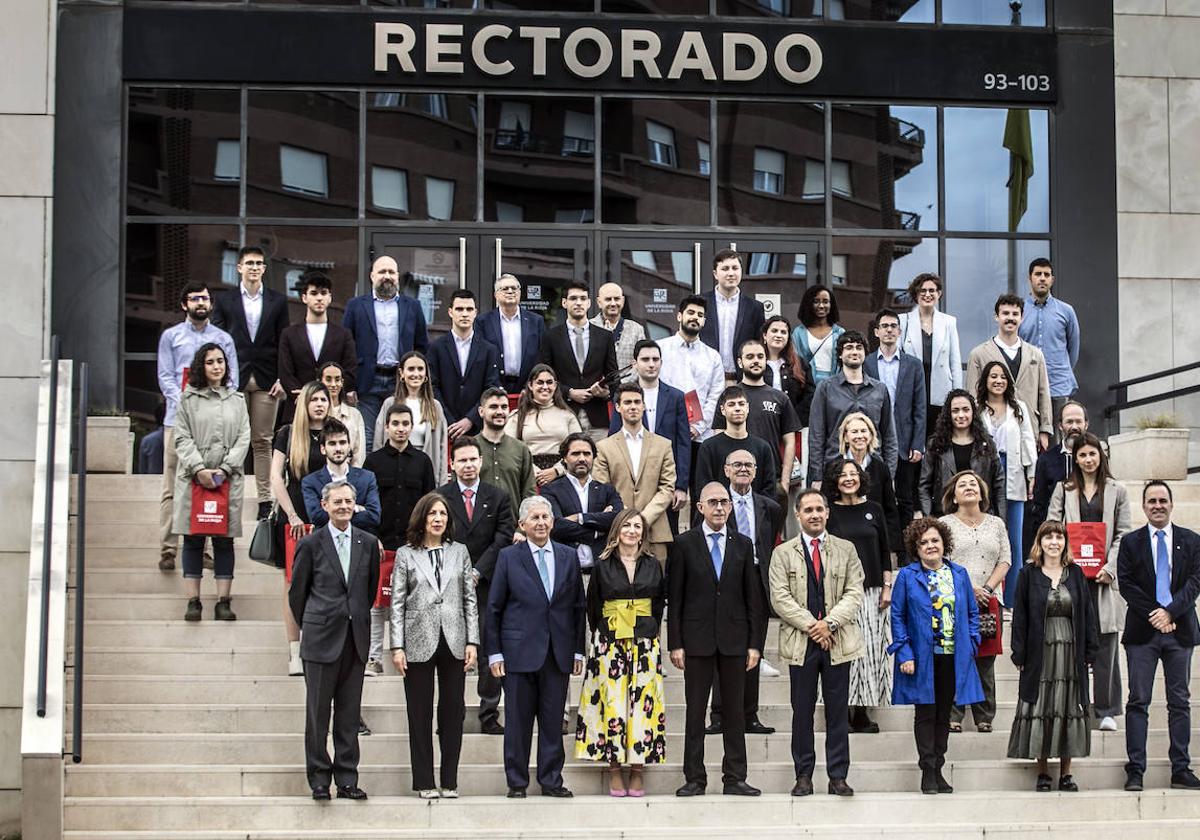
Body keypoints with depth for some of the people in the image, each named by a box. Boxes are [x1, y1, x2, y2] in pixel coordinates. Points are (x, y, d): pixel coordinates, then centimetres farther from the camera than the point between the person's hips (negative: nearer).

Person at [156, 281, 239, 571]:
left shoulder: (223, 339, 14)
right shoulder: (171, 336, 11)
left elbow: (231, 380, 9)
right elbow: (165, 376, 3)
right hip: (178, 419, -1)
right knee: (173, 487, -4)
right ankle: (167, 550, -5)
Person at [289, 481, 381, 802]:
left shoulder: (368, 543, 7)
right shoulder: (311, 544, -1)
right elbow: (297, 592, 6)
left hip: (356, 639, 3)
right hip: (322, 640, -3)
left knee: (349, 714, 6)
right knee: (318, 712, 1)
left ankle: (347, 780, 11)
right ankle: (319, 780, 8)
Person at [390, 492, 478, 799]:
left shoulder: (459, 552, 9)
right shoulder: (406, 555, 4)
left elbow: (470, 600, 8)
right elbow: (397, 603, 1)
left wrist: (472, 641, 1)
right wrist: (397, 646, -5)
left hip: (454, 643, 2)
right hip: (419, 643, -2)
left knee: (453, 711, 3)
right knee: (420, 714, 3)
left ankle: (449, 782, 10)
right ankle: (424, 782, 9)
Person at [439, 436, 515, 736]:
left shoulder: (498, 498, 7)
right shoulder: (440, 497, 4)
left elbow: (503, 540, 1)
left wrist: (478, 571, -8)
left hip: (487, 584, 1)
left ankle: (489, 717, 7)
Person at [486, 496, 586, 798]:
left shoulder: (568, 557, 9)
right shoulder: (508, 557, 2)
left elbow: (578, 606, 12)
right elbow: (494, 608, 2)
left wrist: (578, 650, 8)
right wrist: (494, 652, -3)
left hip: (558, 653, 2)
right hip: (520, 652, -2)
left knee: (553, 720, 5)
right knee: (518, 720, 2)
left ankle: (551, 780, 14)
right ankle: (516, 782, 10)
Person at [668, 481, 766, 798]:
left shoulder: (742, 545, 8)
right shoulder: (684, 544, 1)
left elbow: (753, 597, 7)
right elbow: (674, 597, 0)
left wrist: (755, 643, 1)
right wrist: (675, 644, -5)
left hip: (734, 640, 2)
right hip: (697, 640, -2)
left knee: (735, 710, 5)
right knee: (695, 712, 2)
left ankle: (734, 779, 10)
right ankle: (694, 779, 8)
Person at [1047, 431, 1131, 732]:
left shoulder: (1116, 491, 9)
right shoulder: (1063, 490, 10)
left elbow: (1123, 534, 6)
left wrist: (1110, 567, -7)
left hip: (1104, 575, 0)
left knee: (1106, 642, -2)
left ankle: (1107, 710, 2)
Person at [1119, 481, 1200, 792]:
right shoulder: (1130, 542, 6)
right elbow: (1126, 583, -2)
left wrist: (1170, 611, -14)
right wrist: (1153, 615, -11)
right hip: (1142, 631, -1)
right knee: (1138, 702, -2)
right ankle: (1135, 771, -1)